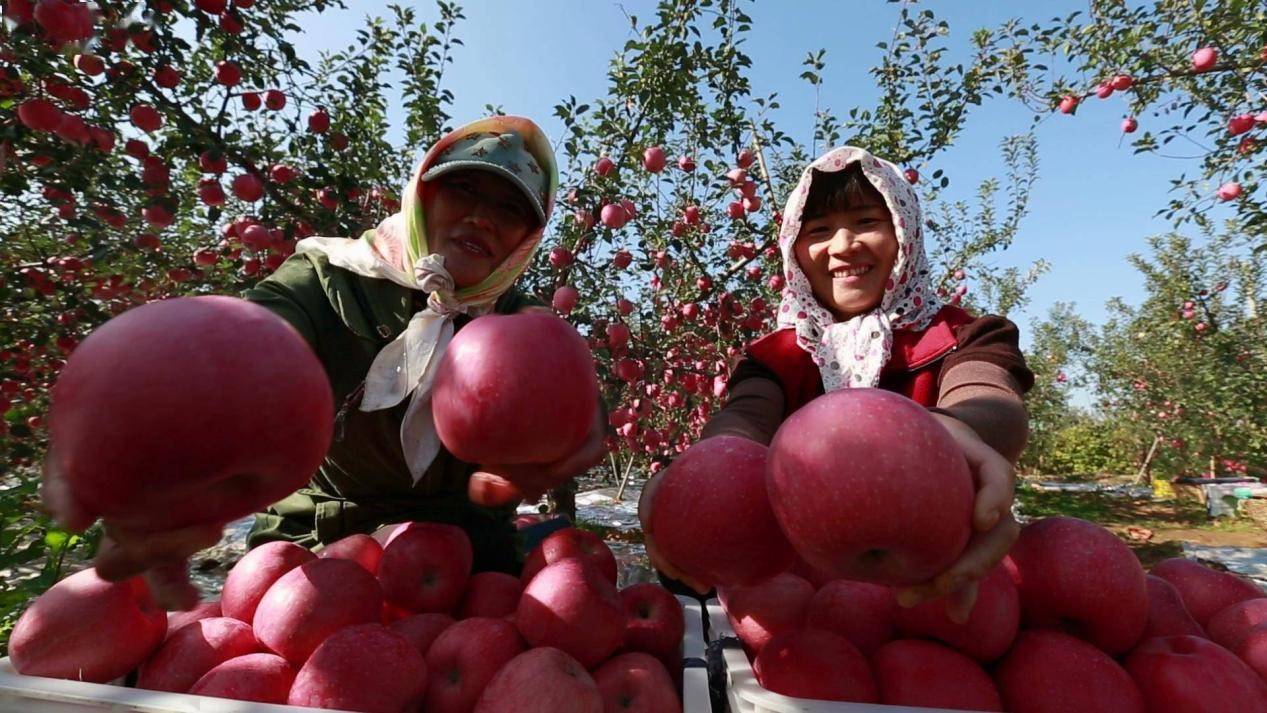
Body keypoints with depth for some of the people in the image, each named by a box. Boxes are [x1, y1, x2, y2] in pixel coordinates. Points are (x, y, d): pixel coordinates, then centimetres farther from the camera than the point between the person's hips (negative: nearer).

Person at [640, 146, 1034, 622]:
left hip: (935, 587, 1)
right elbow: (745, 415, -14)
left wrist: (953, 431, -42)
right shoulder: (776, 357, 5)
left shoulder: (964, 338, 2)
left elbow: (991, 402, -18)